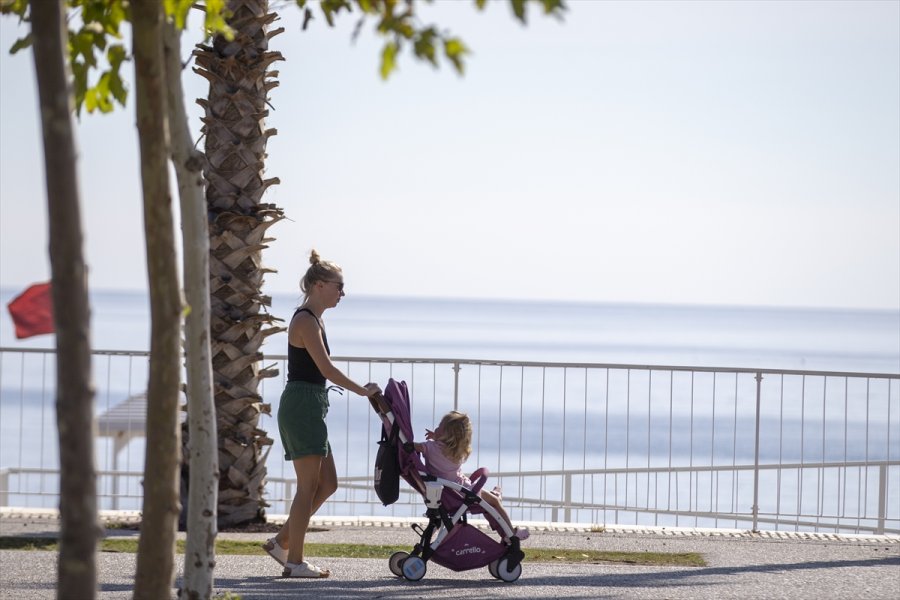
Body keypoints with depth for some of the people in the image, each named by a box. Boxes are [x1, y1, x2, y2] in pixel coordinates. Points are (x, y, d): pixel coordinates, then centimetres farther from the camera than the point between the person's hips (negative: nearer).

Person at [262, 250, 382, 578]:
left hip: (310, 409, 10)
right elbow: (327, 369, -17)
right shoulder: (305, 321, -13)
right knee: (309, 487, -5)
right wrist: (363, 390, -8)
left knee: (327, 484, 11)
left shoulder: (313, 319, 17)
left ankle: (281, 542, 17)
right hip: (302, 406, -10)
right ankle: (294, 561, 0)